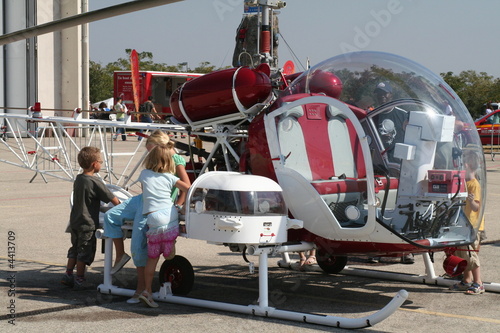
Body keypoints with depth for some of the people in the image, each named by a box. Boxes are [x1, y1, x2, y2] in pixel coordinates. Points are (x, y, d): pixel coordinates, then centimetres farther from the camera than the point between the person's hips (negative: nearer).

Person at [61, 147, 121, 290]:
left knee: (75, 249, 20)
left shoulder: (78, 179, 6)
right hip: (87, 224, -8)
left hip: (75, 221, 8)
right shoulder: (95, 182, -18)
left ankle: (68, 275, 25)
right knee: (84, 252, 3)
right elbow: (112, 199, -15)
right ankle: (79, 281, 10)